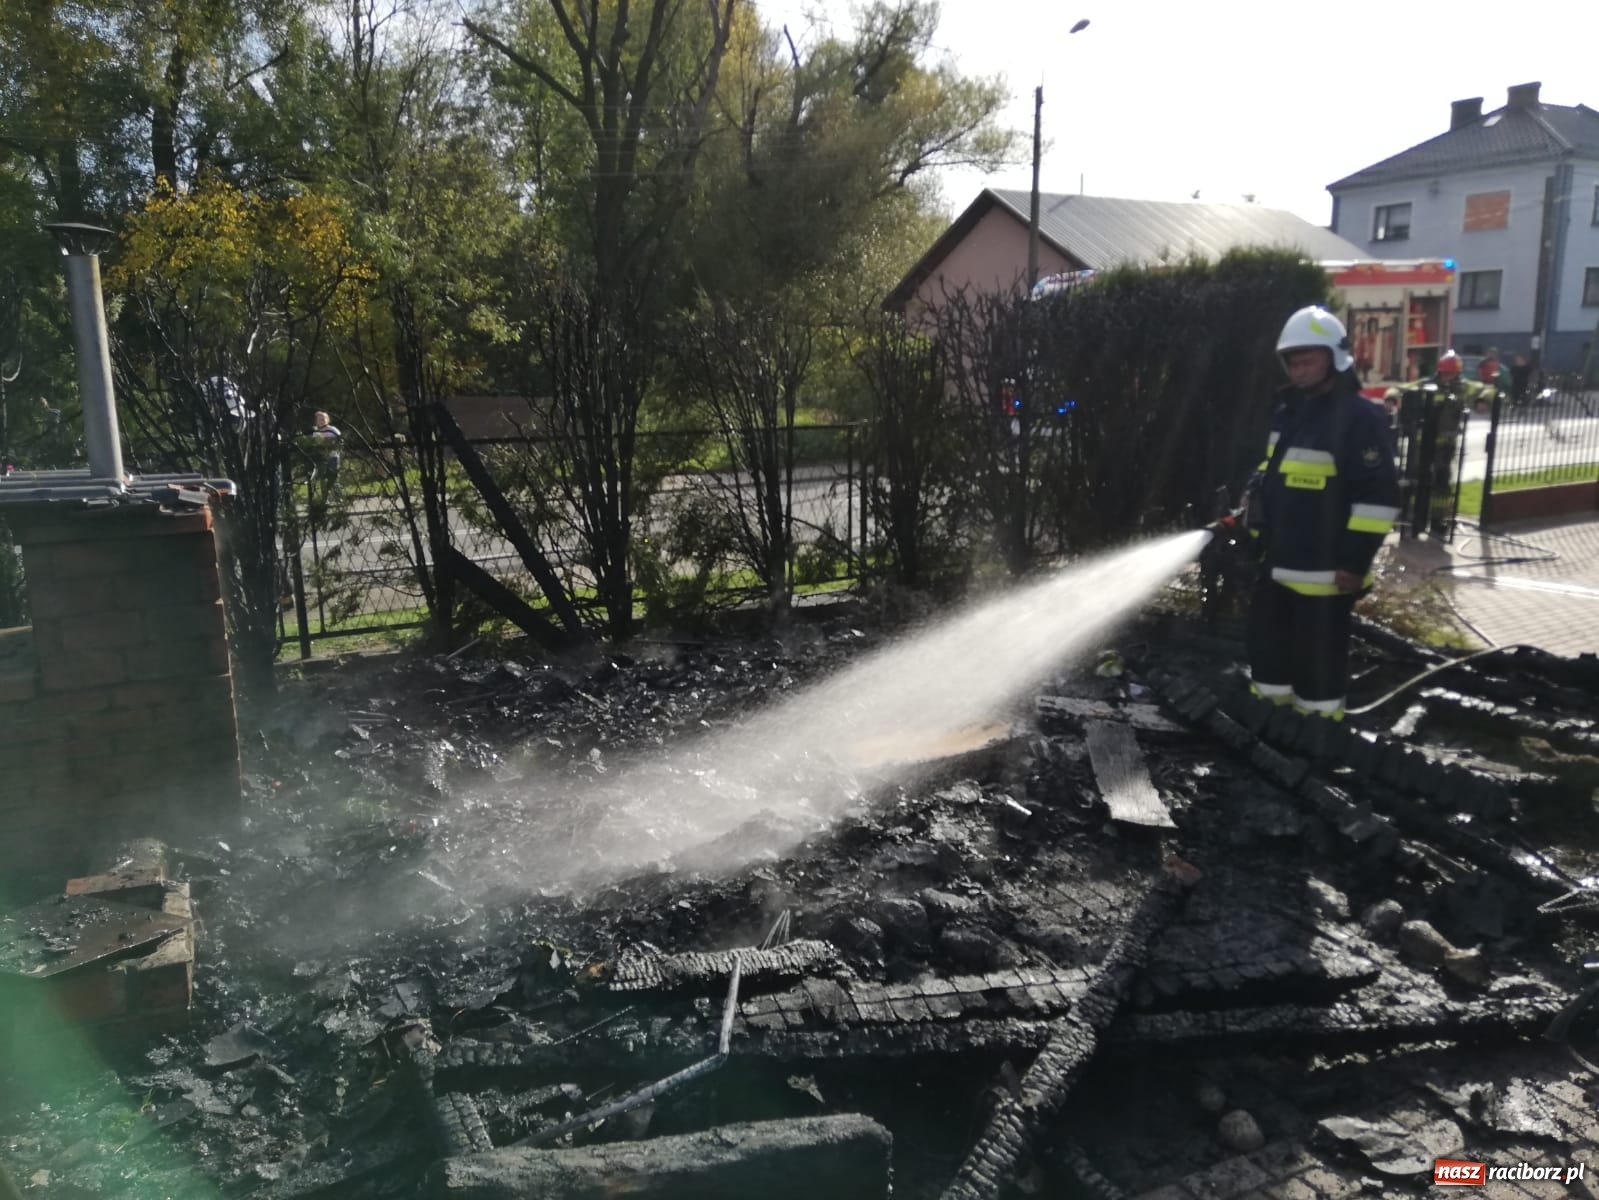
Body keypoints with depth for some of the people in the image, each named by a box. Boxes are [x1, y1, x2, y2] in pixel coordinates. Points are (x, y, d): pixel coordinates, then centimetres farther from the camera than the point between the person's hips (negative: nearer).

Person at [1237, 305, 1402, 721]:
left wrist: (1355, 561, -19)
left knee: (1318, 654, 2)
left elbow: (1378, 497, -17)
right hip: (1278, 561, 9)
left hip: (1325, 568, -8)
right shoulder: (1288, 411, 12)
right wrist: (1256, 530, 16)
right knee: (1267, 638, 18)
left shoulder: (1360, 417, -14)